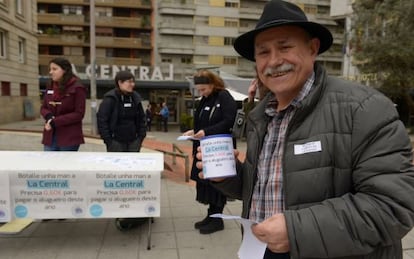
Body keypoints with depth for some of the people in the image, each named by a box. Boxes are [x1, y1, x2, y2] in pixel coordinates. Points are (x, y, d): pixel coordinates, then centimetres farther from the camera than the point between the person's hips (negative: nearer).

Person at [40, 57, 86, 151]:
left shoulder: (77, 88, -10)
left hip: (69, 138, -6)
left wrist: (55, 122, -18)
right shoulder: (50, 86, 10)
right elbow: (43, 107, 14)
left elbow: (79, 114, -14)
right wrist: (49, 117, -9)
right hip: (50, 136, 6)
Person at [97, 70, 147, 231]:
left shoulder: (135, 98, 6)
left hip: (133, 142, 5)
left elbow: (142, 119, 12)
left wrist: (141, 136, 5)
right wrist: (108, 140, -14)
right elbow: (101, 119, -13)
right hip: (116, 142, -5)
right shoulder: (110, 98, -11)